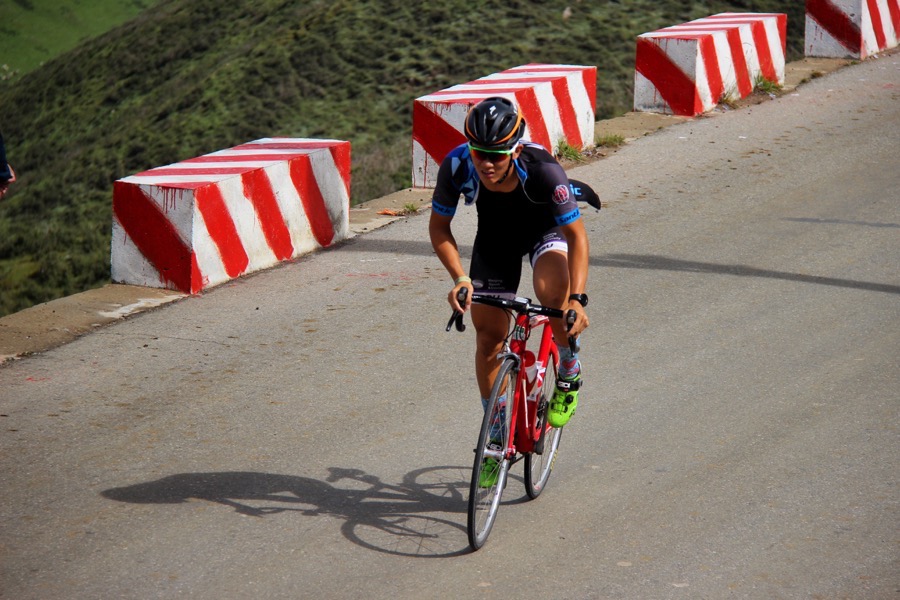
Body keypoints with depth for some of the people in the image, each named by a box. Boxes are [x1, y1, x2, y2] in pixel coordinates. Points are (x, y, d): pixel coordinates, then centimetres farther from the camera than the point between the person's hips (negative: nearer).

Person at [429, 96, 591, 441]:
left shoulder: (542, 169, -39)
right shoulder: (457, 166, -31)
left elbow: (576, 235, -32)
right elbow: (438, 227, -15)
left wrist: (577, 299, -43)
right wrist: (460, 278, -29)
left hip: (546, 227, -3)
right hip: (496, 234, 3)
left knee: (552, 292, -33)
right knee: (489, 335, -1)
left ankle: (568, 375, -3)